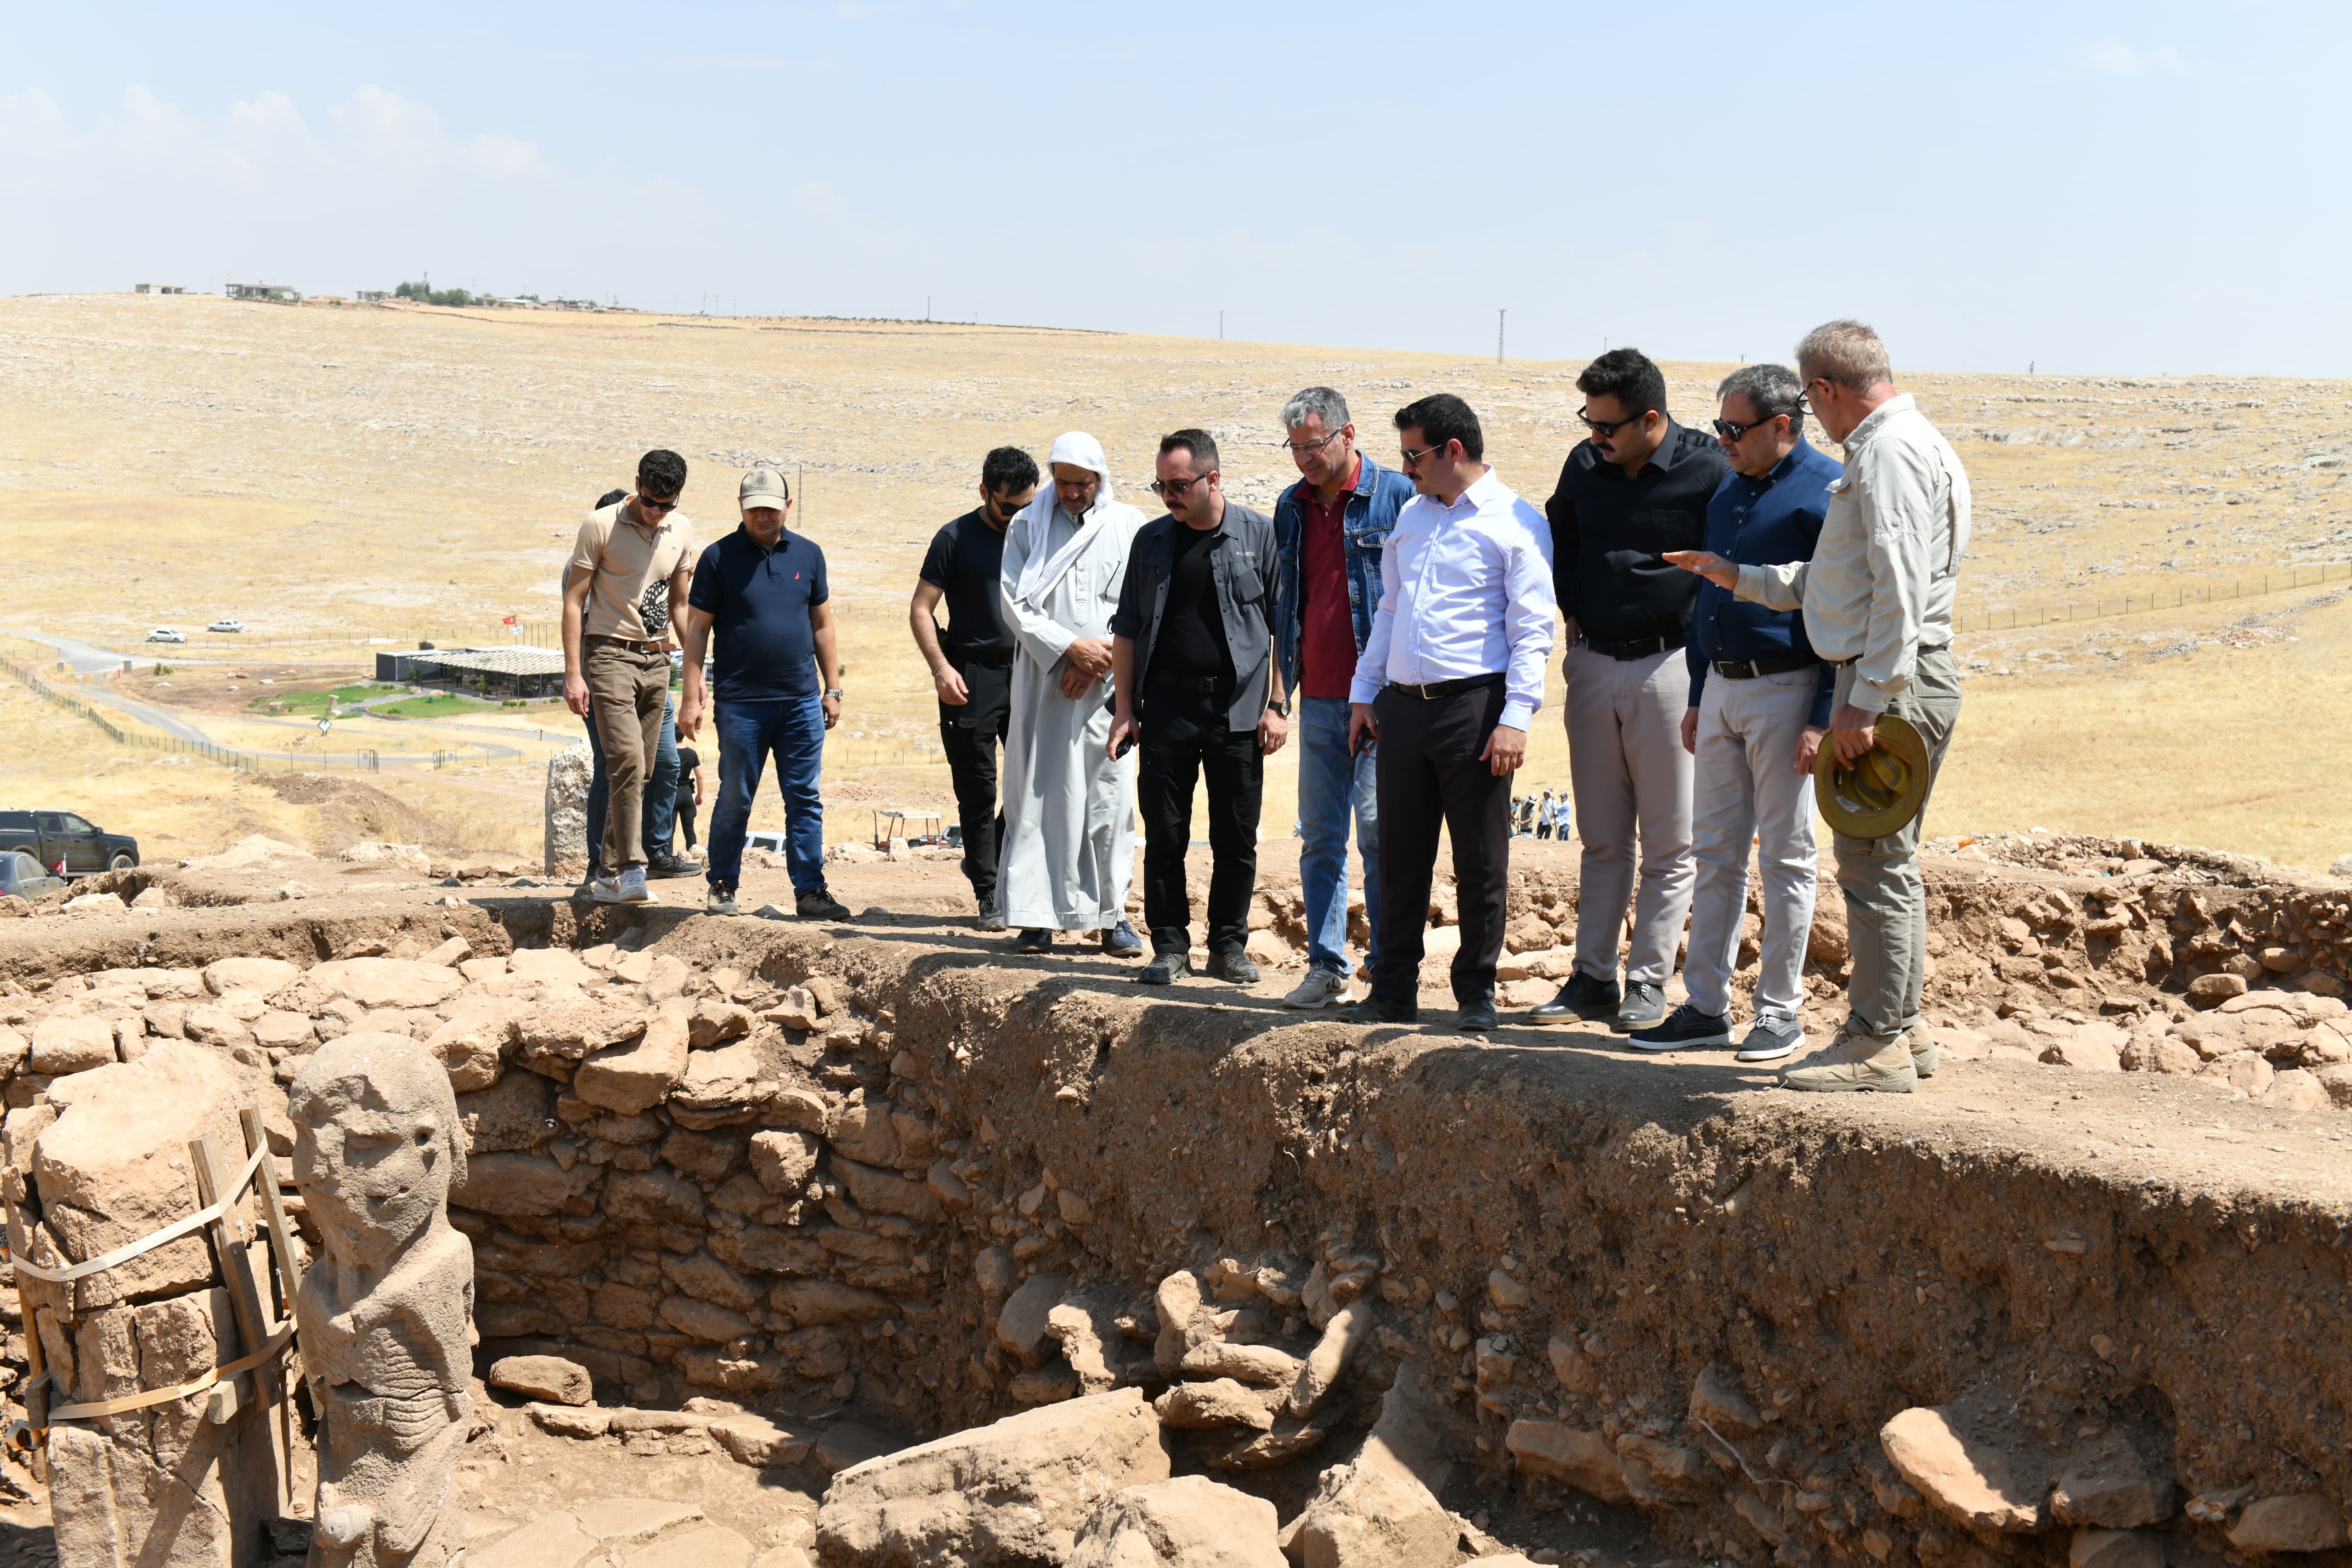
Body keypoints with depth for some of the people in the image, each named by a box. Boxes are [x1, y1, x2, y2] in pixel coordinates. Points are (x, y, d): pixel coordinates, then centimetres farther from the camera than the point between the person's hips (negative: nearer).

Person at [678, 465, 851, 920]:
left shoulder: (808, 554, 9)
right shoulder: (719, 557, 0)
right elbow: (697, 629, 0)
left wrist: (832, 689, 12)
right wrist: (691, 698, -5)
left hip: (802, 701, 3)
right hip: (741, 703, -3)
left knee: (805, 799, 3)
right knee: (734, 801, 4)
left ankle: (810, 891, 7)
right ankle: (723, 887, 17)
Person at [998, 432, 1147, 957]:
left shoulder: (1128, 525, 7)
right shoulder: (1028, 526, 8)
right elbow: (1015, 603, 0)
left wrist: (1101, 659, -8)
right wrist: (1070, 647, -10)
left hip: (1107, 683, 0)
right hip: (1042, 683, 0)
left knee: (1110, 795, -1)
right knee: (1040, 794, -2)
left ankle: (1113, 914, 6)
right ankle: (1037, 918, 2)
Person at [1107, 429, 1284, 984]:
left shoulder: (1260, 535, 2)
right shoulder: (1151, 540, 9)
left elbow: (1284, 625, 2)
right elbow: (1127, 629, 13)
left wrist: (1277, 705, -4)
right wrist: (1124, 708, 7)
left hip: (1237, 708, -2)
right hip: (1167, 706, 2)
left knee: (1236, 839, 3)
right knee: (1164, 835, 3)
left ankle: (1229, 945, 16)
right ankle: (1170, 946, 13)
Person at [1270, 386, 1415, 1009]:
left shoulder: (1398, 496, -3)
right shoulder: (1291, 507, 14)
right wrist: (1284, 684, 14)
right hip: (1318, 697, 6)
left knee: (1379, 831, -6)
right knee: (1319, 838, 6)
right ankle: (1326, 967, 13)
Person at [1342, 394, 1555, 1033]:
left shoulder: (1516, 523, -4)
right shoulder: (1411, 515, 17)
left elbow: (1532, 629, -8)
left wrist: (1515, 718, -15)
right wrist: (1364, 693, 16)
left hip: (1474, 705, -6)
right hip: (1402, 705, 6)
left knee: (1481, 860, 2)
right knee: (1400, 855, 9)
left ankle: (1477, 993, 13)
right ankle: (1393, 991, 17)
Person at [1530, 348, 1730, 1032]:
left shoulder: (1709, 470, -11)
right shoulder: (1585, 463, 4)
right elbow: (1557, 537, 22)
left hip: (1668, 668, -5)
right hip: (1592, 666, 5)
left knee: (1669, 843, 2)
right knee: (1602, 839, 11)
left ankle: (1648, 982, 9)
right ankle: (1593, 978, 17)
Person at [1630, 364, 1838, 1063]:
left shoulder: (1828, 490, -11)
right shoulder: (1730, 489, 12)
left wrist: (1823, 718, -18)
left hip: (1786, 690, -7)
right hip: (1720, 690, 7)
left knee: (1786, 857, 2)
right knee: (1715, 853, 9)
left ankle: (1780, 1012, 11)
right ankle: (1706, 1006, 16)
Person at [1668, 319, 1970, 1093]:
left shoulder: (1890, 450, -13)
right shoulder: (1894, 445, 20)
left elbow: (1900, 587, -22)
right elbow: (1835, 581, 27)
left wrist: (1867, 701, -23)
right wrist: (1738, 577, 30)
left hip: (1893, 682, -11)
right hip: (1897, 683, 11)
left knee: (1874, 863, -7)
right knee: (1889, 862, 15)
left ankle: (1876, 1043, -3)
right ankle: (1903, 1028, 22)